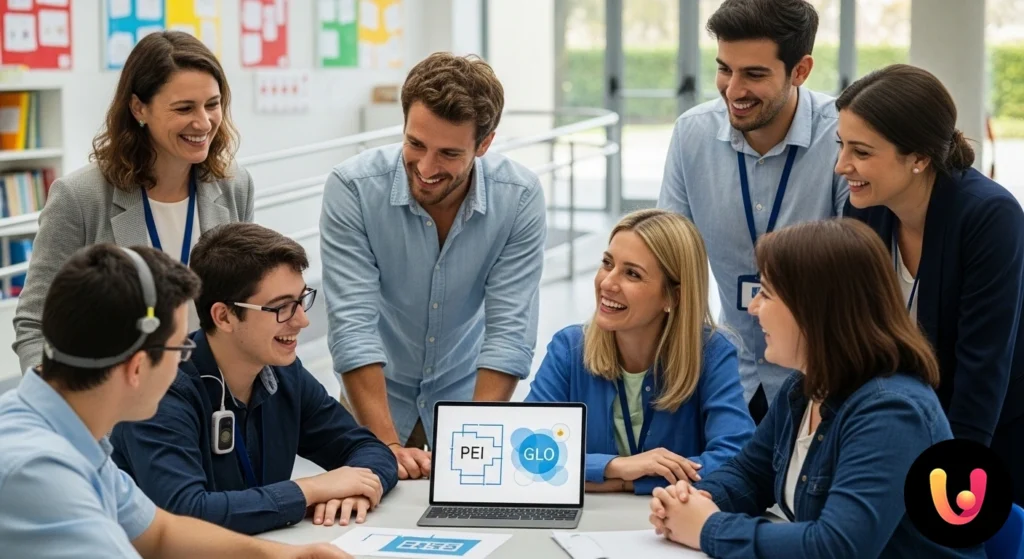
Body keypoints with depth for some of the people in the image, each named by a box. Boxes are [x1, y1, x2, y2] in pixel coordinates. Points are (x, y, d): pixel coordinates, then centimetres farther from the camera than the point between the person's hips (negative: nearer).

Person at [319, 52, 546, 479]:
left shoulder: (519, 198, -15)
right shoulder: (352, 188, -19)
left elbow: (509, 331, -15)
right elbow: (353, 325, -21)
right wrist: (387, 447, -28)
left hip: (469, 398, 0)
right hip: (377, 397, 0)